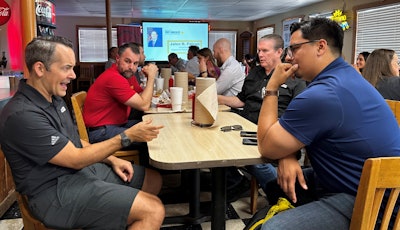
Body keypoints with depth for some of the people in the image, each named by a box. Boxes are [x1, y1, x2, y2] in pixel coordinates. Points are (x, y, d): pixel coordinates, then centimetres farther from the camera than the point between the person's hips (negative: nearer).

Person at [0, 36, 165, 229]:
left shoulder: (54, 98, 8)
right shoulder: (22, 115, -24)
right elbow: (76, 159, -21)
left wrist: (112, 160, 4)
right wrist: (127, 136, -18)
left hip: (81, 168, 10)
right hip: (57, 190, -9)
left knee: (153, 179, 11)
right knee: (153, 210, -21)